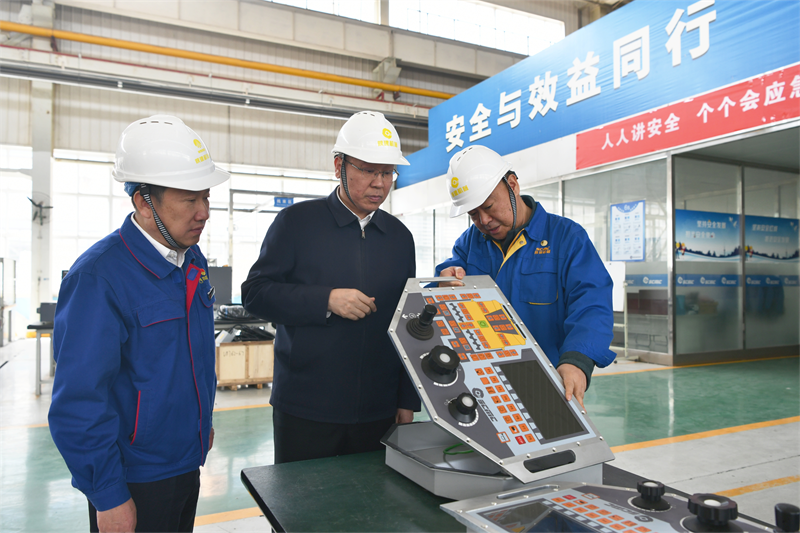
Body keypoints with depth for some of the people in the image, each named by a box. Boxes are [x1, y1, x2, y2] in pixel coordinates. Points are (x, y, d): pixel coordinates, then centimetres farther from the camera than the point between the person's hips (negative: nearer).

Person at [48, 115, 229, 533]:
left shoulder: (193, 260, 1)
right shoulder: (98, 277, -24)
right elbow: (78, 401, -22)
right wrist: (108, 498, -18)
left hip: (187, 463, 7)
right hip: (133, 484, -7)